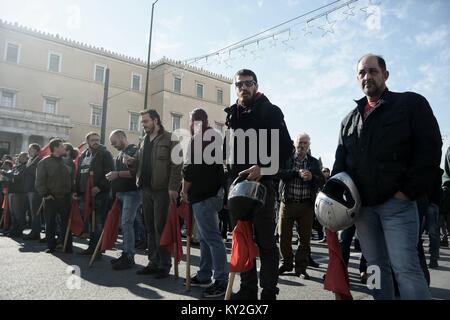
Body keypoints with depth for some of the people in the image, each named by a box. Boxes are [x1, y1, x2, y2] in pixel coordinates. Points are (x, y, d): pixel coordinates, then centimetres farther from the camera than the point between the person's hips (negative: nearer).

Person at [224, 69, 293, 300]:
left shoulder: (270, 111, 0)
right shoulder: (232, 115, 16)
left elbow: (286, 148, -7)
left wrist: (263, 168, -20)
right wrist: (231, 173, 11)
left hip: (261, 183, -5)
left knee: (265, 241, 1)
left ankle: (269, 291, 12)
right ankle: (247, 289, 22)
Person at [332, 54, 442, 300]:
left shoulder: (411, 103, 3)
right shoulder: (350, 120, 17)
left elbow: (429, 149, -6)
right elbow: (340, 161, 16)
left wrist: (409, 191, -12)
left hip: (396, 203, -4)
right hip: (362, 205, 5)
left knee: (405, 267, -7)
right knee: (376, 265, 12)